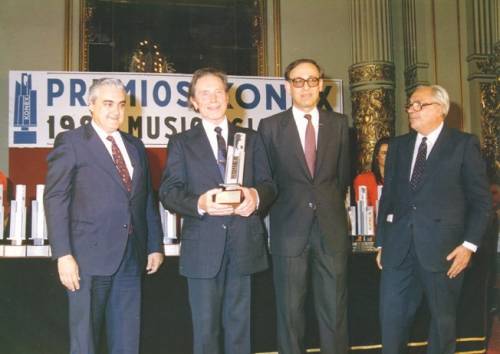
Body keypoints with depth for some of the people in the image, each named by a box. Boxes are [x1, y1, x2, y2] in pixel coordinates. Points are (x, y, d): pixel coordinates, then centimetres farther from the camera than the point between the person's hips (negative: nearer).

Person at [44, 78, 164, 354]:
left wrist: (155, 246, 13)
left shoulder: (135, 147, 17)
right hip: (90, 258, -5)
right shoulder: (70, 142, 0)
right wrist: (63, 255, -14)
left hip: (131, 258, 5)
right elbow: (55, 199, -7)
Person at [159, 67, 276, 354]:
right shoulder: (181, 143, 8)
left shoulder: (251, 139, 13)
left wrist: (256, 196, -16)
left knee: (239, 324, 10)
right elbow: (169, 192, -1)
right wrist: (199, 203, -21)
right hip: (202, 246, -1)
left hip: (244, 244, 2)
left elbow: (268, 184, 8)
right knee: (206, 327, 5)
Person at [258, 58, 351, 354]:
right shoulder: (271, 126, 2)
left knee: (335, 308, 6)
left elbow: (343, 175, 15)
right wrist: (281, 209, 5)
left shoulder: (339, 123, 8)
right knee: (290, 309, 7)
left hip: (332, 227, 2)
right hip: (289, 229, -1)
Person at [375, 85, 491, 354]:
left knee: (443, 317, 10)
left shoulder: (464, 144, 0)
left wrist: (469, 244, -9)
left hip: (443, 246, -3)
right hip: (399, 245, 3)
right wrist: (381, 242, 10)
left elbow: (481, 199, -2)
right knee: (392, 316, 4)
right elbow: (387, 197, 13)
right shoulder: (398, 145, 13)